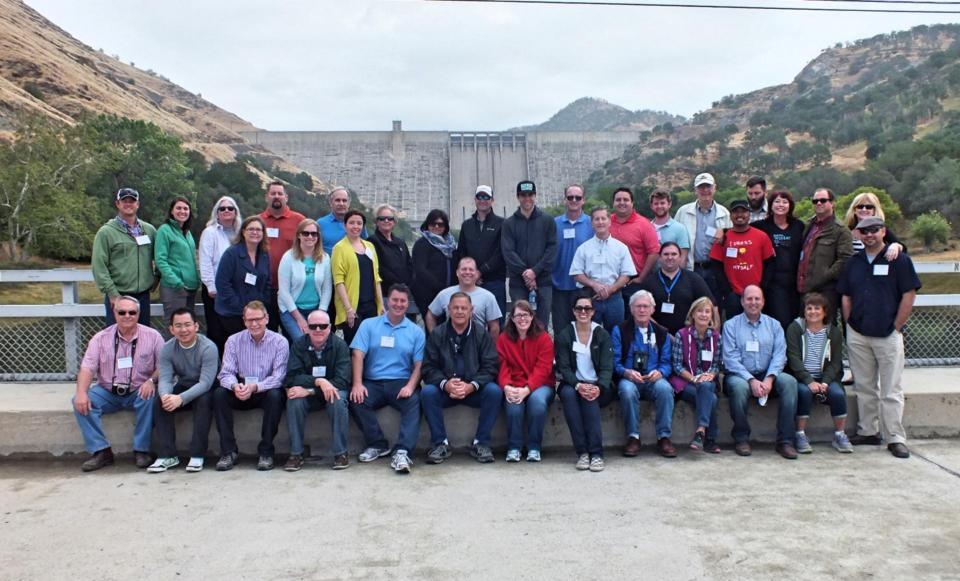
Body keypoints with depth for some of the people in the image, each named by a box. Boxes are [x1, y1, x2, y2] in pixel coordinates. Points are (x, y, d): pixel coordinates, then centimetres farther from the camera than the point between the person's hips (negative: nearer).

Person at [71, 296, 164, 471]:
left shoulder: (152, 336, -2)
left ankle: (141, 450, -17)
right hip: (108, 392, 2)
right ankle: (101, 451, -14)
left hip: (139, 392, -2)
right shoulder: (101, 338, 1)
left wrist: (152, 380, -24)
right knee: (80, 401, -21)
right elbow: (87, 368, -4)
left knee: (150, 398, -33)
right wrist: (81, 392, -22)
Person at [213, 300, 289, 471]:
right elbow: (226, 373, -7)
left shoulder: (280, 342, -7)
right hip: (241, 393, 3)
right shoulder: (234, 340, 0)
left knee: (275, 396, -34)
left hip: (266, 392, -2)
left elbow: (278, 377, -16)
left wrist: (255, 387, -33)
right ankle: (228, 451, -16)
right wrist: (235, 386, -31)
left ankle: (266, 452, -20)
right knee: (219, 394, -25)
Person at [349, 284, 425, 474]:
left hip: (401, 383, 0)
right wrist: (357, 384, -16)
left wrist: (410, 386, -15)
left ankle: (402, 451, -36)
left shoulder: (416, 332, 12)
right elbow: (358, 355, -1)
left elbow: (419, 364, 4)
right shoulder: (369, 325, 10)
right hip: (372, 382, 1)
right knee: (356, 400, -29)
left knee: (415, 402, -31)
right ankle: (378, 444, -13)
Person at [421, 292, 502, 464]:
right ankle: (440, 443, -15)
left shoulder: (482, 334, 0)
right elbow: (429, 368, -4)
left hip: (474, 390, 0)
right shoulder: (436, 334, 2)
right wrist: (445, 384, -25)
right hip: (445, 389, 1)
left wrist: (471, 386, -25)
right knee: (427, 392, -28)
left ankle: (481, 443, -14)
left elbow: (490, 367, -7)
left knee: (494, 391, -29)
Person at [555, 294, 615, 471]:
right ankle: (582, 452, -32)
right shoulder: (564, 335, 3)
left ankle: (596, 452, -33)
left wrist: (598, 388, -26)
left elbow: (607, 367, -5)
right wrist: (578, 385, -25)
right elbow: (563, 367, -6)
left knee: (590, 397, -33)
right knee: (568, 393, -33)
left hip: (598, 388, 0)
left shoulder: (602, 335, 3)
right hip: (572, 384, 0)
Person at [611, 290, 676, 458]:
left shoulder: (662, 333, 16)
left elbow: (666, 362, 8)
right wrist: (626, 372, -22)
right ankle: (633, 437, -21)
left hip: (654, 380, 2)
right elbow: (615, 361, -2)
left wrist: (660, 372, -15)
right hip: (629, 379, -1)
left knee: (665, 388, -32)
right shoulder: (620, 330, 7)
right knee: (627, 390, -36)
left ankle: (664, 437, -21)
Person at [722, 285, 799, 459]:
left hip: (767, 375, 3)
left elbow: (779, 355, 2)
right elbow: (731, 359, -7)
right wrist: (752, 380, -19)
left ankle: (785, 440, -21)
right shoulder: (731, 325, 3)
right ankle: (741, 438, -17)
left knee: (789, 381, -26)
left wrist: (769, 378, -16)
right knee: (739, 386, -36)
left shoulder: (774, 325, 13)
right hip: (740, 375, -3)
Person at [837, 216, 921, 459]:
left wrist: (897, 327, -7)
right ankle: (867, 431, 20)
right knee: (864, 387, 11)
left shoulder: (899, 259, -2)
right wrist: (850, 324, 4)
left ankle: (896, 438, 4)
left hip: (888, 335, -4)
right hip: (857, 335, 4)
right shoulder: (853, 262, 11)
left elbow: (909, 295, -4)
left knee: (891, 390, -1)